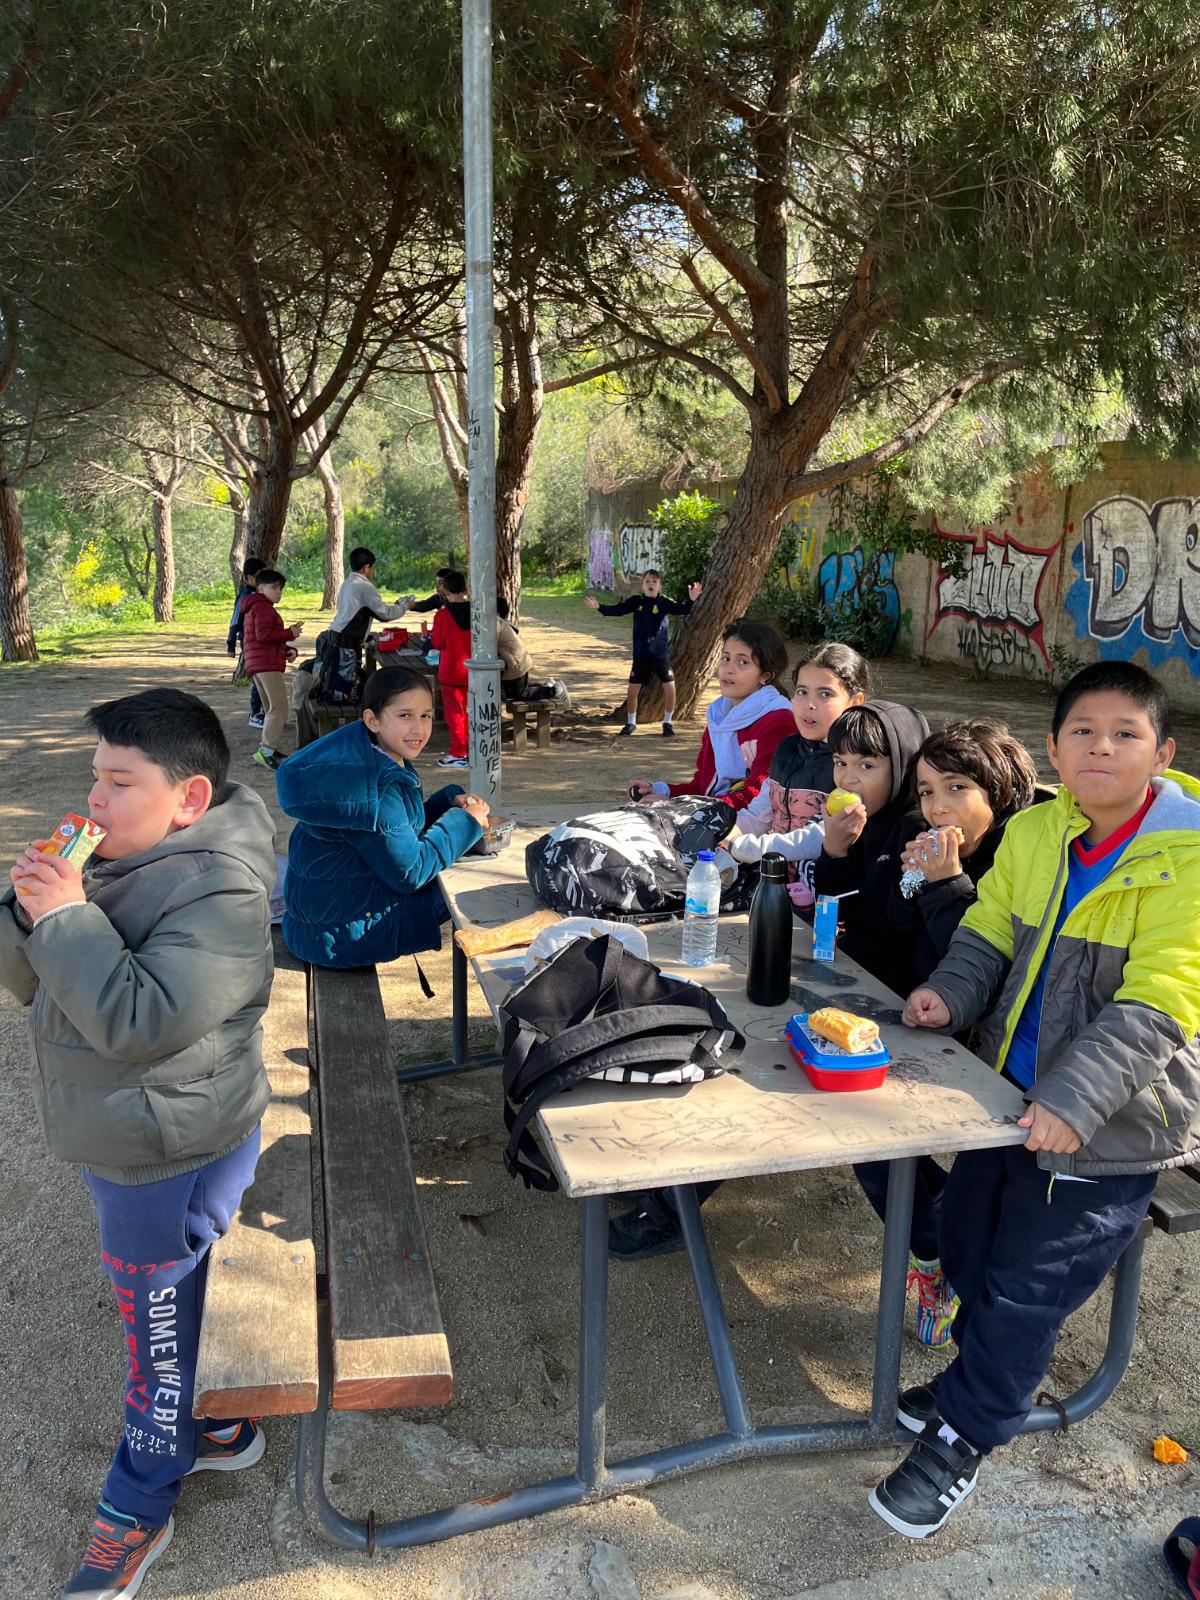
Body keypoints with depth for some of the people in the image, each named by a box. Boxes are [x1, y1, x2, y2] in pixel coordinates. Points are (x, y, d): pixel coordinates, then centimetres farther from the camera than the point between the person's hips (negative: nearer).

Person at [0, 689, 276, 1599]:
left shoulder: (219, 890, -25)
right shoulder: (116, 860, 1)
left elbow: (141, 1021, -33)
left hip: (171, 1159, -8)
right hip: (122, 1141, 8)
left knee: (161, 1326, 11)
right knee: (175, 1313, 25)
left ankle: (140, 1507, 32)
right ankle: (200, 1426, 48)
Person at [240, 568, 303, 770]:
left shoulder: (255, 607, 26)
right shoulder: (263, 607, -9)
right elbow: (264, 635, -22)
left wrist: (287, 649, 11)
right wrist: (290, 633, -12)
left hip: (259, 664, 11)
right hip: (267, 664, -11)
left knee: (271, 709, 18)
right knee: (279, 708, -15)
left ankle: (267, 748, 22)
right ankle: (266, 751, -20)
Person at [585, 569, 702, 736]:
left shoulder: (664, 602, -6)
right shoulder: (636, 601, -2)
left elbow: (681, 609, -16)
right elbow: (617, 610, -4)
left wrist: (692, 600, -34)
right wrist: (599, 607, -16)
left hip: (661, 654, -1)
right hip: (640, 655, 1)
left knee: (670, 688, -5)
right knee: (633, 689, 6)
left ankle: (667, 723, 14)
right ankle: (631, 723, 25)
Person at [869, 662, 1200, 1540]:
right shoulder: (1033, 833, -2)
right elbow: (990, 930, 10)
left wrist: (1073, 1101, -31)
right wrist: (949, 990, -9)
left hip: (1110, 1120, -6)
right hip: (1013, 1088, 6)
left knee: (1026, 1285, 5)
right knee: (968, 1244, 19)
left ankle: (963, 1435, 27)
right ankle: (992, 1375, 47)